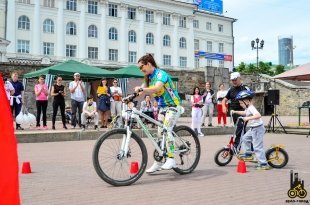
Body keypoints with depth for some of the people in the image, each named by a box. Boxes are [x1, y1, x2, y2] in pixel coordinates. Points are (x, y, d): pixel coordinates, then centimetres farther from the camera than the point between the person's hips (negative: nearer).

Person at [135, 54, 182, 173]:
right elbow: (142, 90, 0)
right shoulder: (149, 77, 8)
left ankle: (171, 159, -16)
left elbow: (157, 88, -36)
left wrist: (141, 89, -50)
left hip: (173, 106, -8)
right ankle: (158, 162, 11)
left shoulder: (160, 74, -18)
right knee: (160, 134, 7)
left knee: (167, 131, -22)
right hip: (162, 107, 9)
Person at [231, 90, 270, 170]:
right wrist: (235, 112, 30)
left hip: (258, 128, -10)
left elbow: (258, 115, -37)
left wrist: (248, 118, -41)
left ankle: (263, 164, -3)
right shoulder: (248, 108, 11)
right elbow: (244, 113, 34)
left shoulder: (251, 108, -19)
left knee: (257, 147, -7)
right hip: (252, 128, 10)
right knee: (245, 138, 18)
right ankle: (248, 154, 26)